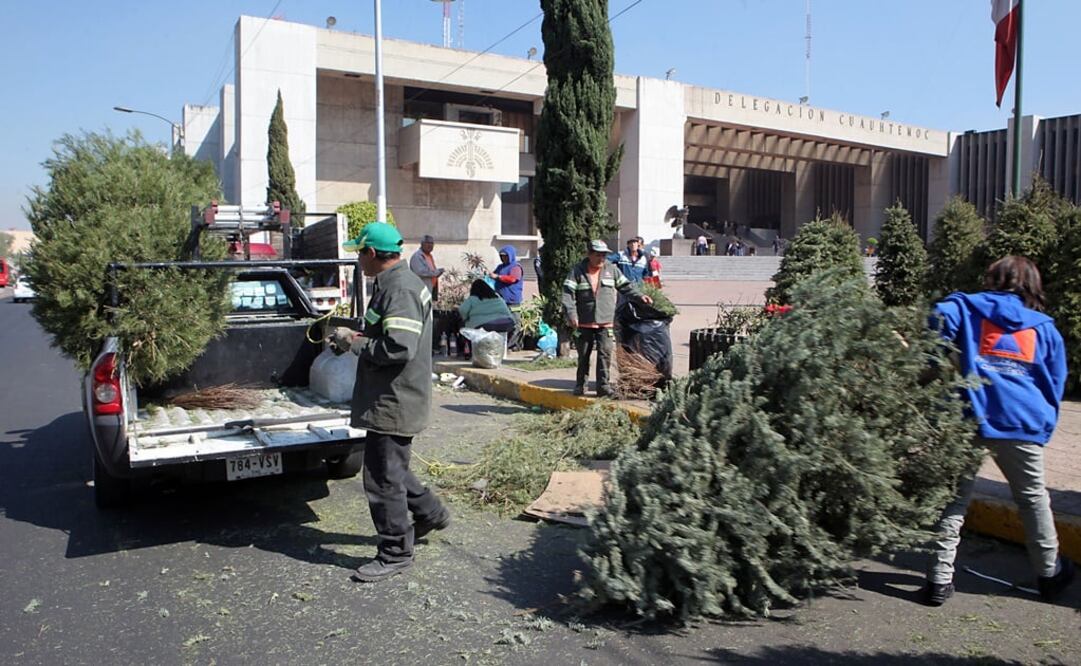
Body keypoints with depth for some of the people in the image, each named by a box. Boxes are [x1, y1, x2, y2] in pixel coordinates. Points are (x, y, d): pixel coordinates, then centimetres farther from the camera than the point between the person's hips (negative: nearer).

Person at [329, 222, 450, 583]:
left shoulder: (400, 290, -21)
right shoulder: (394, 283, 13)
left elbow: (399, 348, -29)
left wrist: (354, 343, -17)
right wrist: (358, 337, 6)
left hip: (394, 401, -11)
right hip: (390, 399, 11)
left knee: (383, 477, -1)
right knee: (390, 467, 24)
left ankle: (395, 553, 13)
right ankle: (430, 513, 40)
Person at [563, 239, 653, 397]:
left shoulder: (611, 270, 8)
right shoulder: (577, 271, -2)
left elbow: (625, 286, 16)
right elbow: (568, 293, -9)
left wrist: (640, 296, 3)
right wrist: (571, 314, -20)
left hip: (605, 322, 1)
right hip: (584, 323, -1)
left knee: (605, 354, -7)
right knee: (583, 355, 9)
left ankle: (603, 385, -2)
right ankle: (580, 384, 23)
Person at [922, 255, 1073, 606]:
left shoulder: (966, 307, 7)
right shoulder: (1045, 328, 15)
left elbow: (942, 317, -16)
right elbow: (1055, 384, 15)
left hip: (968, 419, -2)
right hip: (1023, 423, 2)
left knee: (955, 499, 6)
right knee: (1033, 497, 21)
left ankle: (940, 580, 7)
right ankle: (1050, 573, 38)